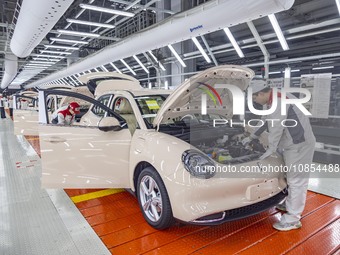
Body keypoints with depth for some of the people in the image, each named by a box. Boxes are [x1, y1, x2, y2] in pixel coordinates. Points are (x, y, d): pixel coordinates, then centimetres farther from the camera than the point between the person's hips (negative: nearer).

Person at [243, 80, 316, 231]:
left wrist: (271, 149, -14)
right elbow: (266, 123, 24)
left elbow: (276, 128, -23)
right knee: (292, 178, 21)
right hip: (293, 144, 11)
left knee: (297, 180, -3)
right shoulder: (276, 100, 14)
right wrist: (251, 137, 29)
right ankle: (290, 205, 38)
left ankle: (293, 219, 6)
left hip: (299, 144, -10)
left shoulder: (277, 101, -20)